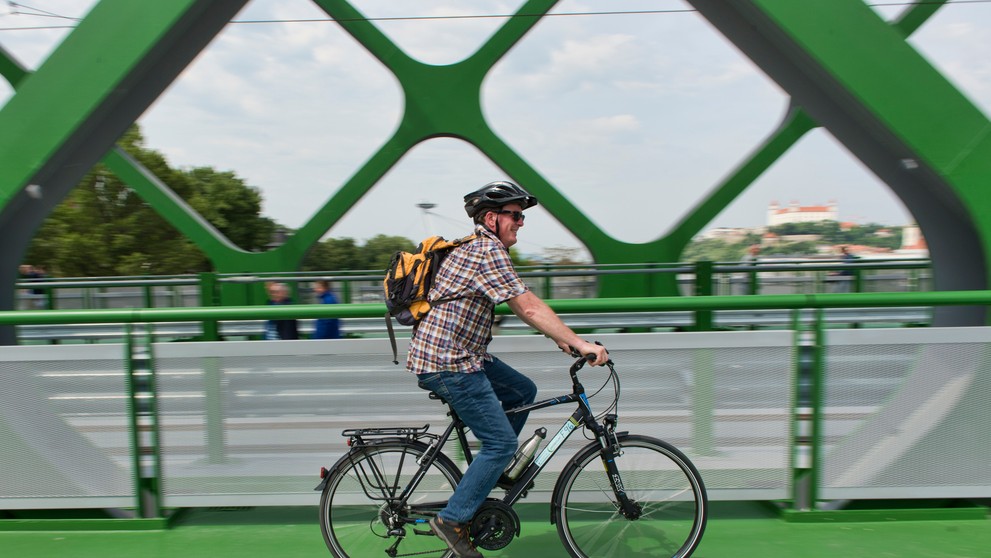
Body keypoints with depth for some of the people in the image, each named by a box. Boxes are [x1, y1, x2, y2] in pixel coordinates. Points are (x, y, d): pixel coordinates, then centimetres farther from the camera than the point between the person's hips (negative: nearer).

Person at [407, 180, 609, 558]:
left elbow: (522, 306, 16)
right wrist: (579, 343, -18)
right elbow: (528, 307, -22)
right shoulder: (488, 251, -17)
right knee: (502, 442, -4)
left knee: (523, 391, 16)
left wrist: (562, 338, 12)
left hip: (465, 355, 10)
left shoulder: (480, 247, 15)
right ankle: (453, 519, 9)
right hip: (448, 363, -10)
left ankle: (492, 468, 26)